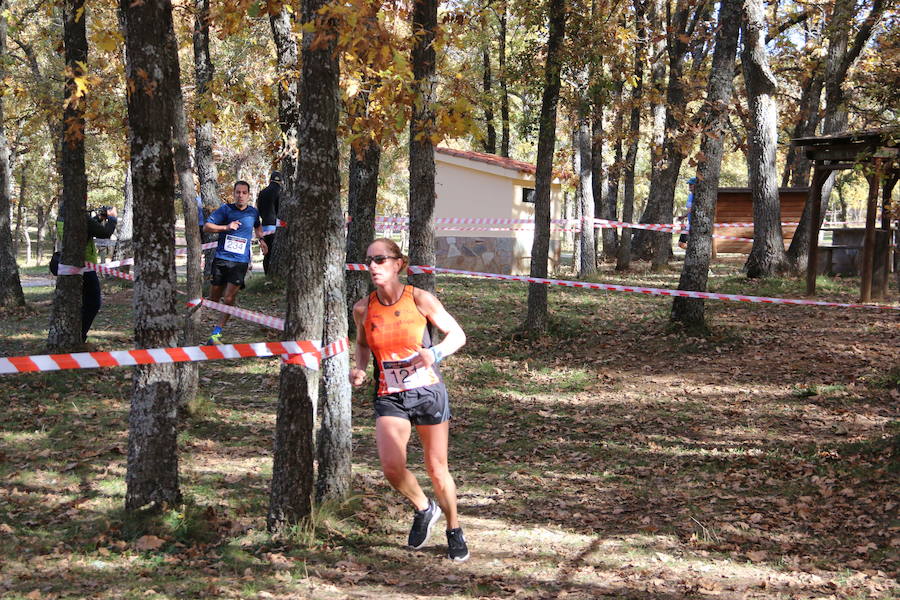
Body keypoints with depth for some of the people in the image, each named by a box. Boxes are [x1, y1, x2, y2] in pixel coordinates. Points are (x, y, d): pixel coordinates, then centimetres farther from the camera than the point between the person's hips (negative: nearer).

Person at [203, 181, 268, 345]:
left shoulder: (253, 212, 9)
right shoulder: (225, 209, -1)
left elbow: (257, 226, 33)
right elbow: (206, 227, -6)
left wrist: (261, 240, 16)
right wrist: (226, 227, -17)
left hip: (240, 261, 1)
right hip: (221, 258, -1)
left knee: (229, 299, -11)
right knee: (213, 299, 4)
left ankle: (217, 332, -2)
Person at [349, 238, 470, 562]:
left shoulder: (419, 299, -8)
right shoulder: (363, 308, -1)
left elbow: (457, 335, -1)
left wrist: (435, 353, -20)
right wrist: (360, 368, -1)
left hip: (428, 392, -1)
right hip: (389, 398, 2)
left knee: (437, 468, 5)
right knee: (391, 466, -18)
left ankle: (454, 529, 30)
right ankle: (424, 508, 14)